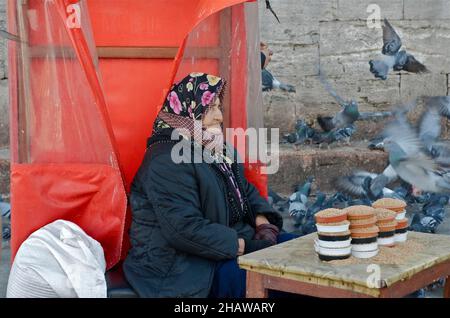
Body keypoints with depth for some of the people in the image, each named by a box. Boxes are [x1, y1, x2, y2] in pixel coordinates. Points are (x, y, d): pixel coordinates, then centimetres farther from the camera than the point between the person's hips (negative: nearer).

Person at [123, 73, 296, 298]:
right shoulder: (167, 162, -20)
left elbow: (245, 189, 22)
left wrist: (262, 220, 1)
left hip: (229, 240, 10)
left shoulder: (216, 148, 11)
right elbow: (184, 229, -28)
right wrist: (240, 246, -22)